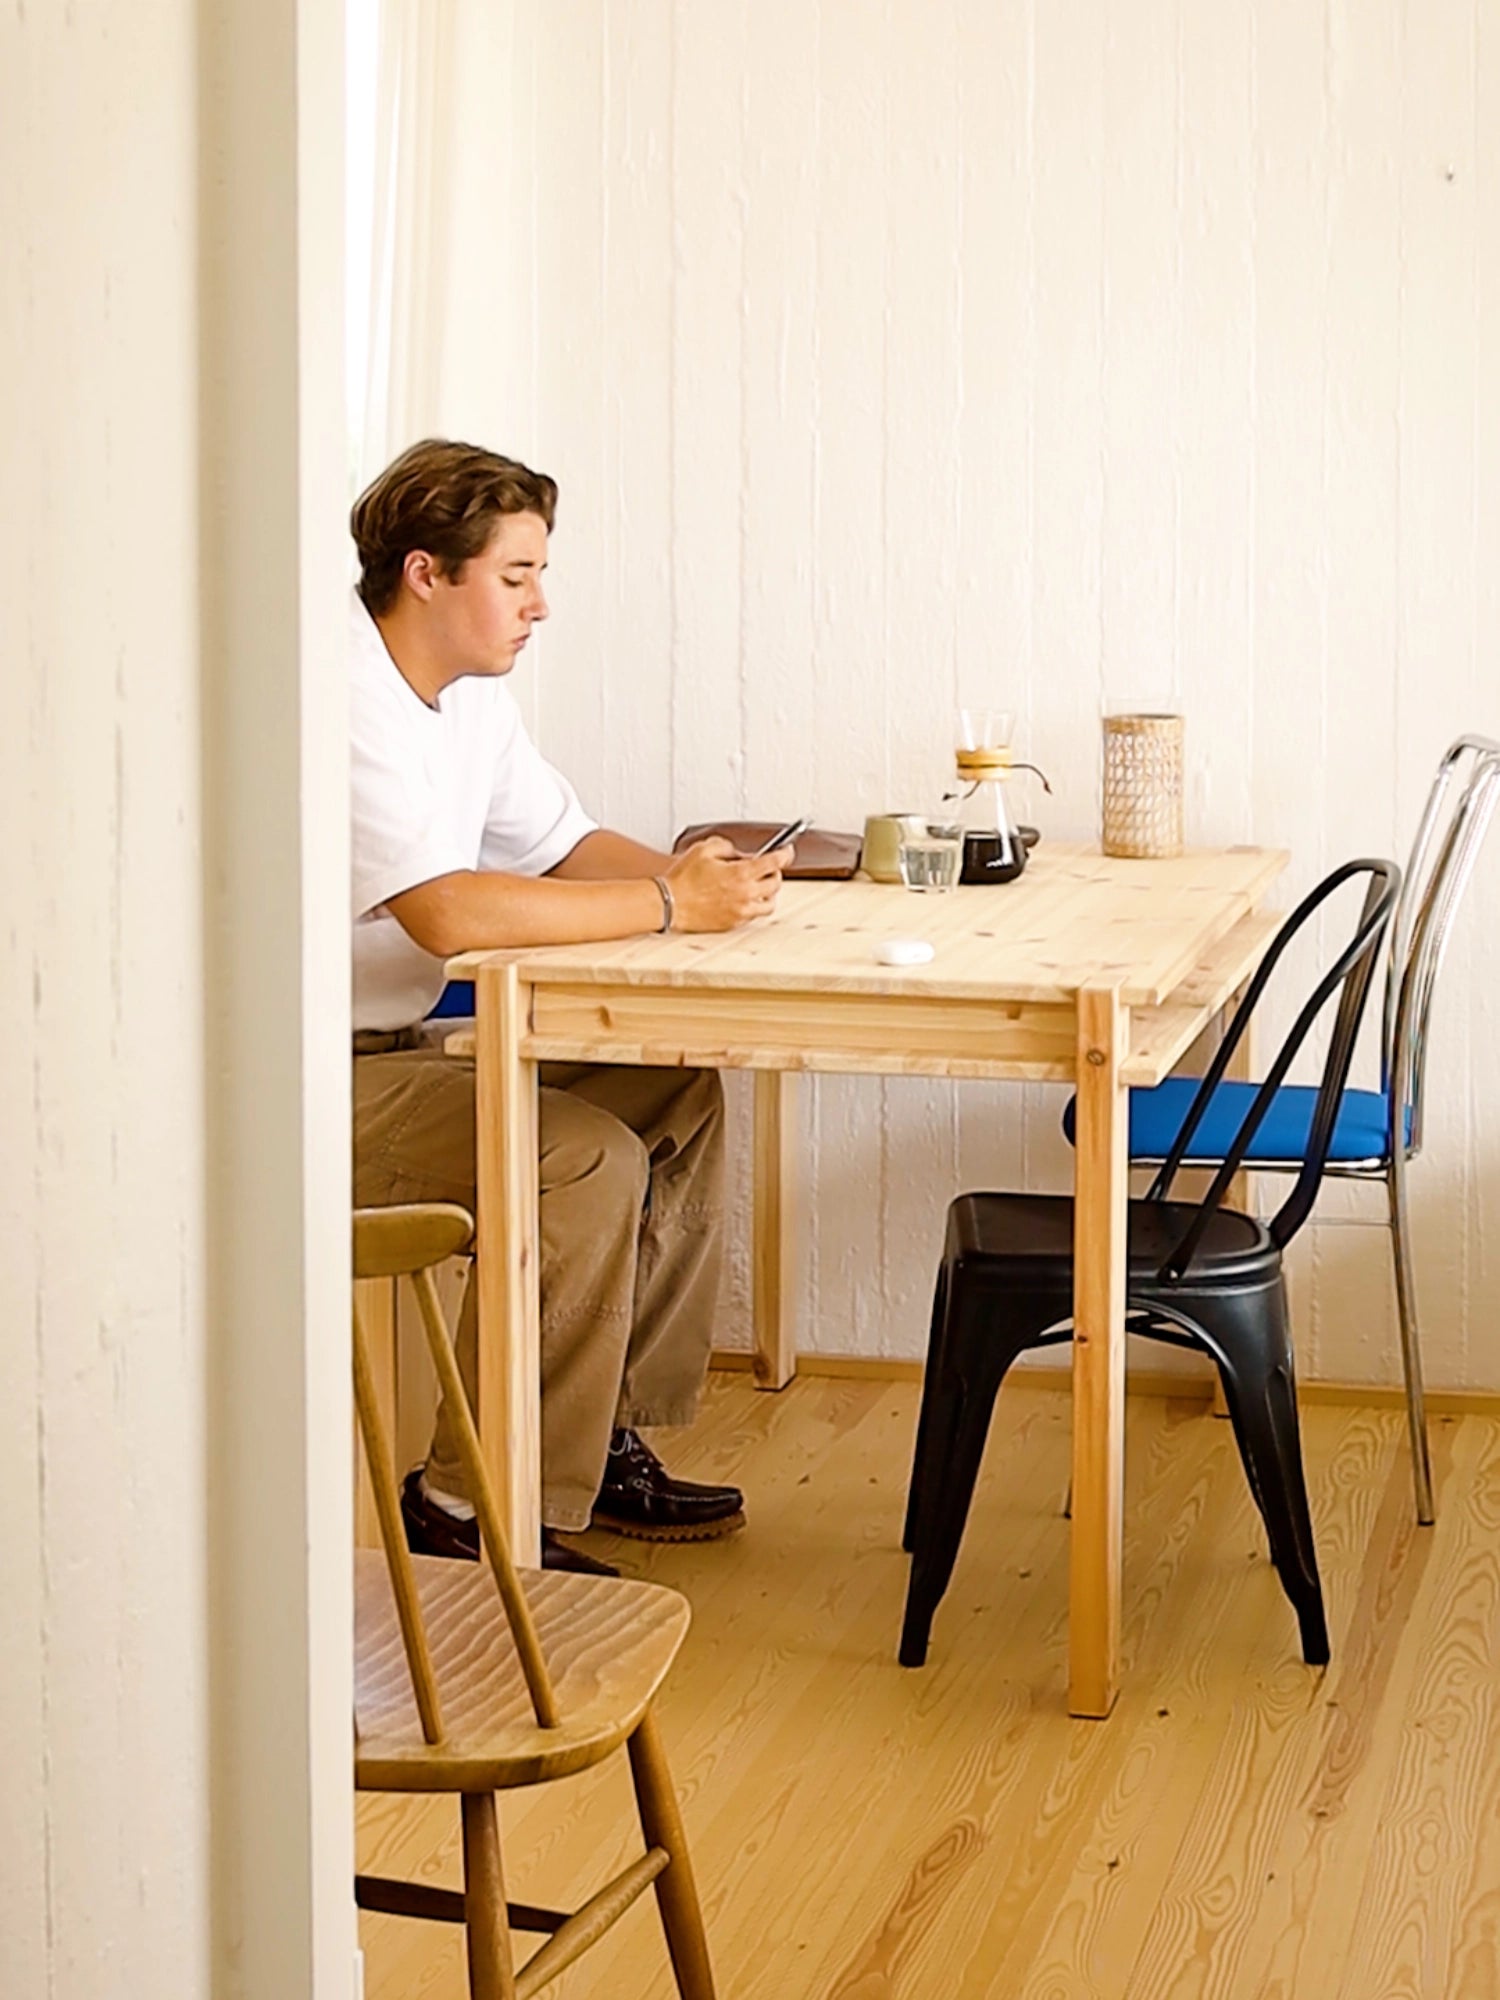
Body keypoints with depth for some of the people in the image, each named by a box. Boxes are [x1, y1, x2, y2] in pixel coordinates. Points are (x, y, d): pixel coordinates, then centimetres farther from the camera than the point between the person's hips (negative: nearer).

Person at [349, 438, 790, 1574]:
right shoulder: (339, 701, -23)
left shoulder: (471, 692, 10)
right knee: (588, 1157, -24)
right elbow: (449, 913, -33)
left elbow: (566, 845, 17)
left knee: (680, 1095, 5)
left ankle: (607, 1440, 12)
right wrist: (671, 906, -26)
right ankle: (467, 1508, -14)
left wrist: (688, 872, -5)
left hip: (396, 1044, 10)